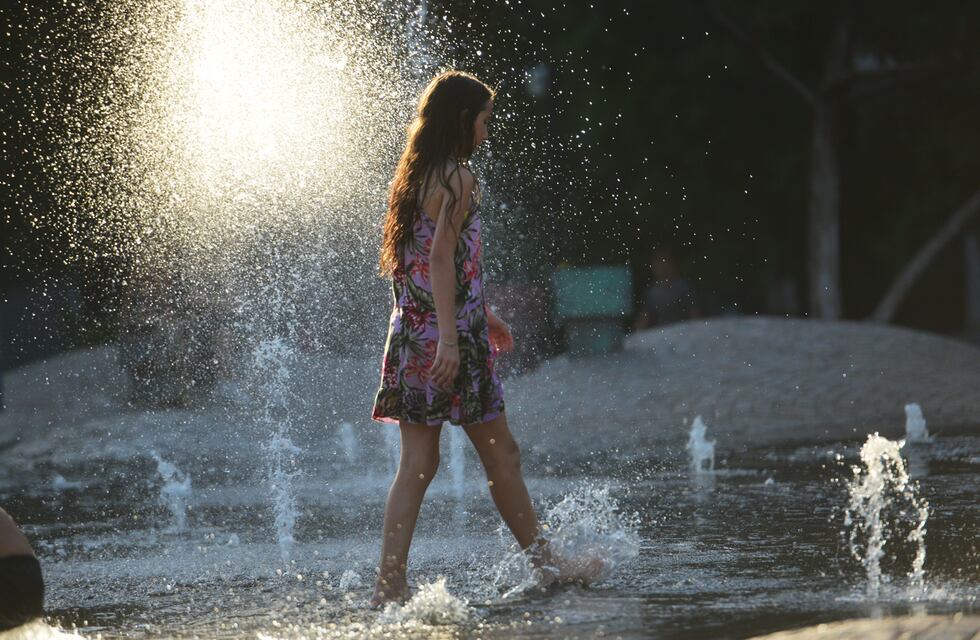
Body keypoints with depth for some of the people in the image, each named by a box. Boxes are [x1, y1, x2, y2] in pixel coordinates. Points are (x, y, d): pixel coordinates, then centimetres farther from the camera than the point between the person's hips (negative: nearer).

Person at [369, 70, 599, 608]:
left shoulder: (416, 175, 16)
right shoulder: (457, 178, -11)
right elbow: (440, 259, -20)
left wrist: (481, 313, 33)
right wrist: (449, 338, -25)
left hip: (412, 334, 8)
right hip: (449, 332, -8)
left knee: (416, 463, 5)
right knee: (500, 452, 5)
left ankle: (389, 584, -2)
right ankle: (543, 563, 16)